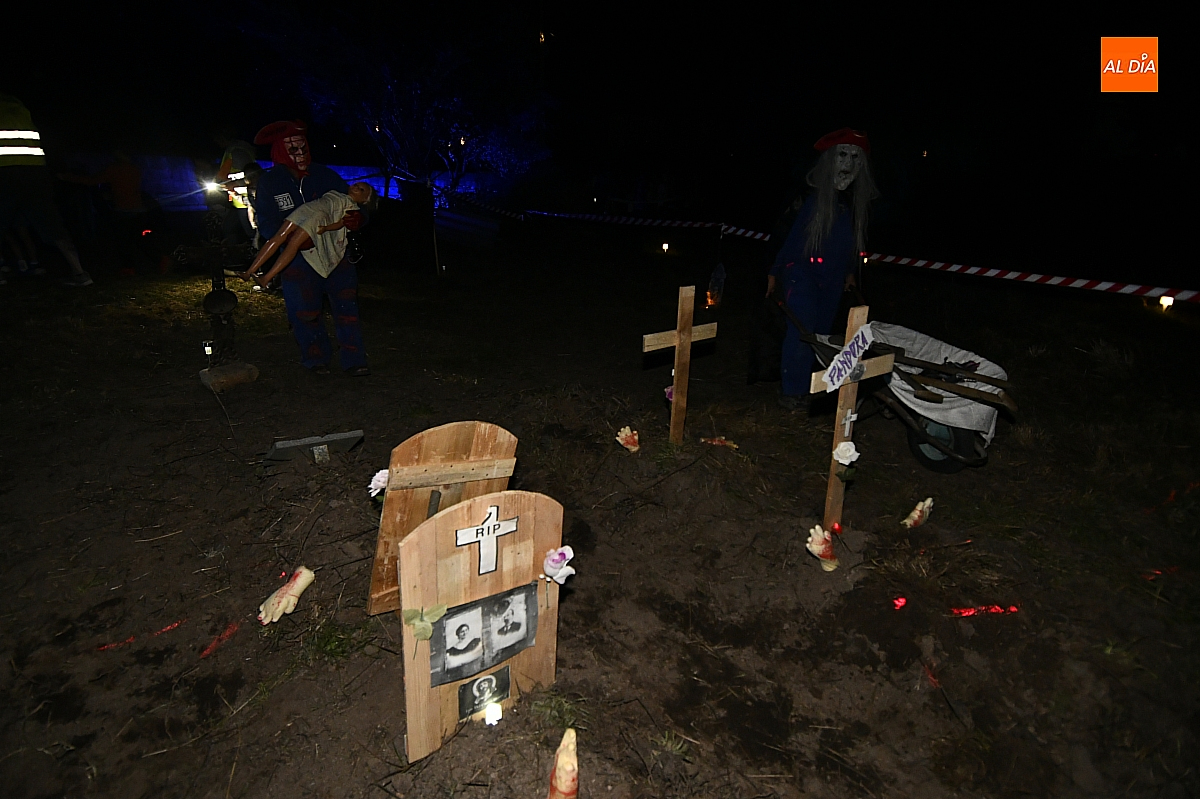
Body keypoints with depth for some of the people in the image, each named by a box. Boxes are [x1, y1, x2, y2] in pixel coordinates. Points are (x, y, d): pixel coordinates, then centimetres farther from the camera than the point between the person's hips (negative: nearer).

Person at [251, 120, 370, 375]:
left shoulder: (324, 175, 3)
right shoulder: (269, 183, 0)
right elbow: (266, 224, -6)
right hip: (298, 260, 0)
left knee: (346, 306, -6)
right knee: (305, 313, 3)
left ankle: (353, 360, 1)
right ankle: (317, 358, 22)